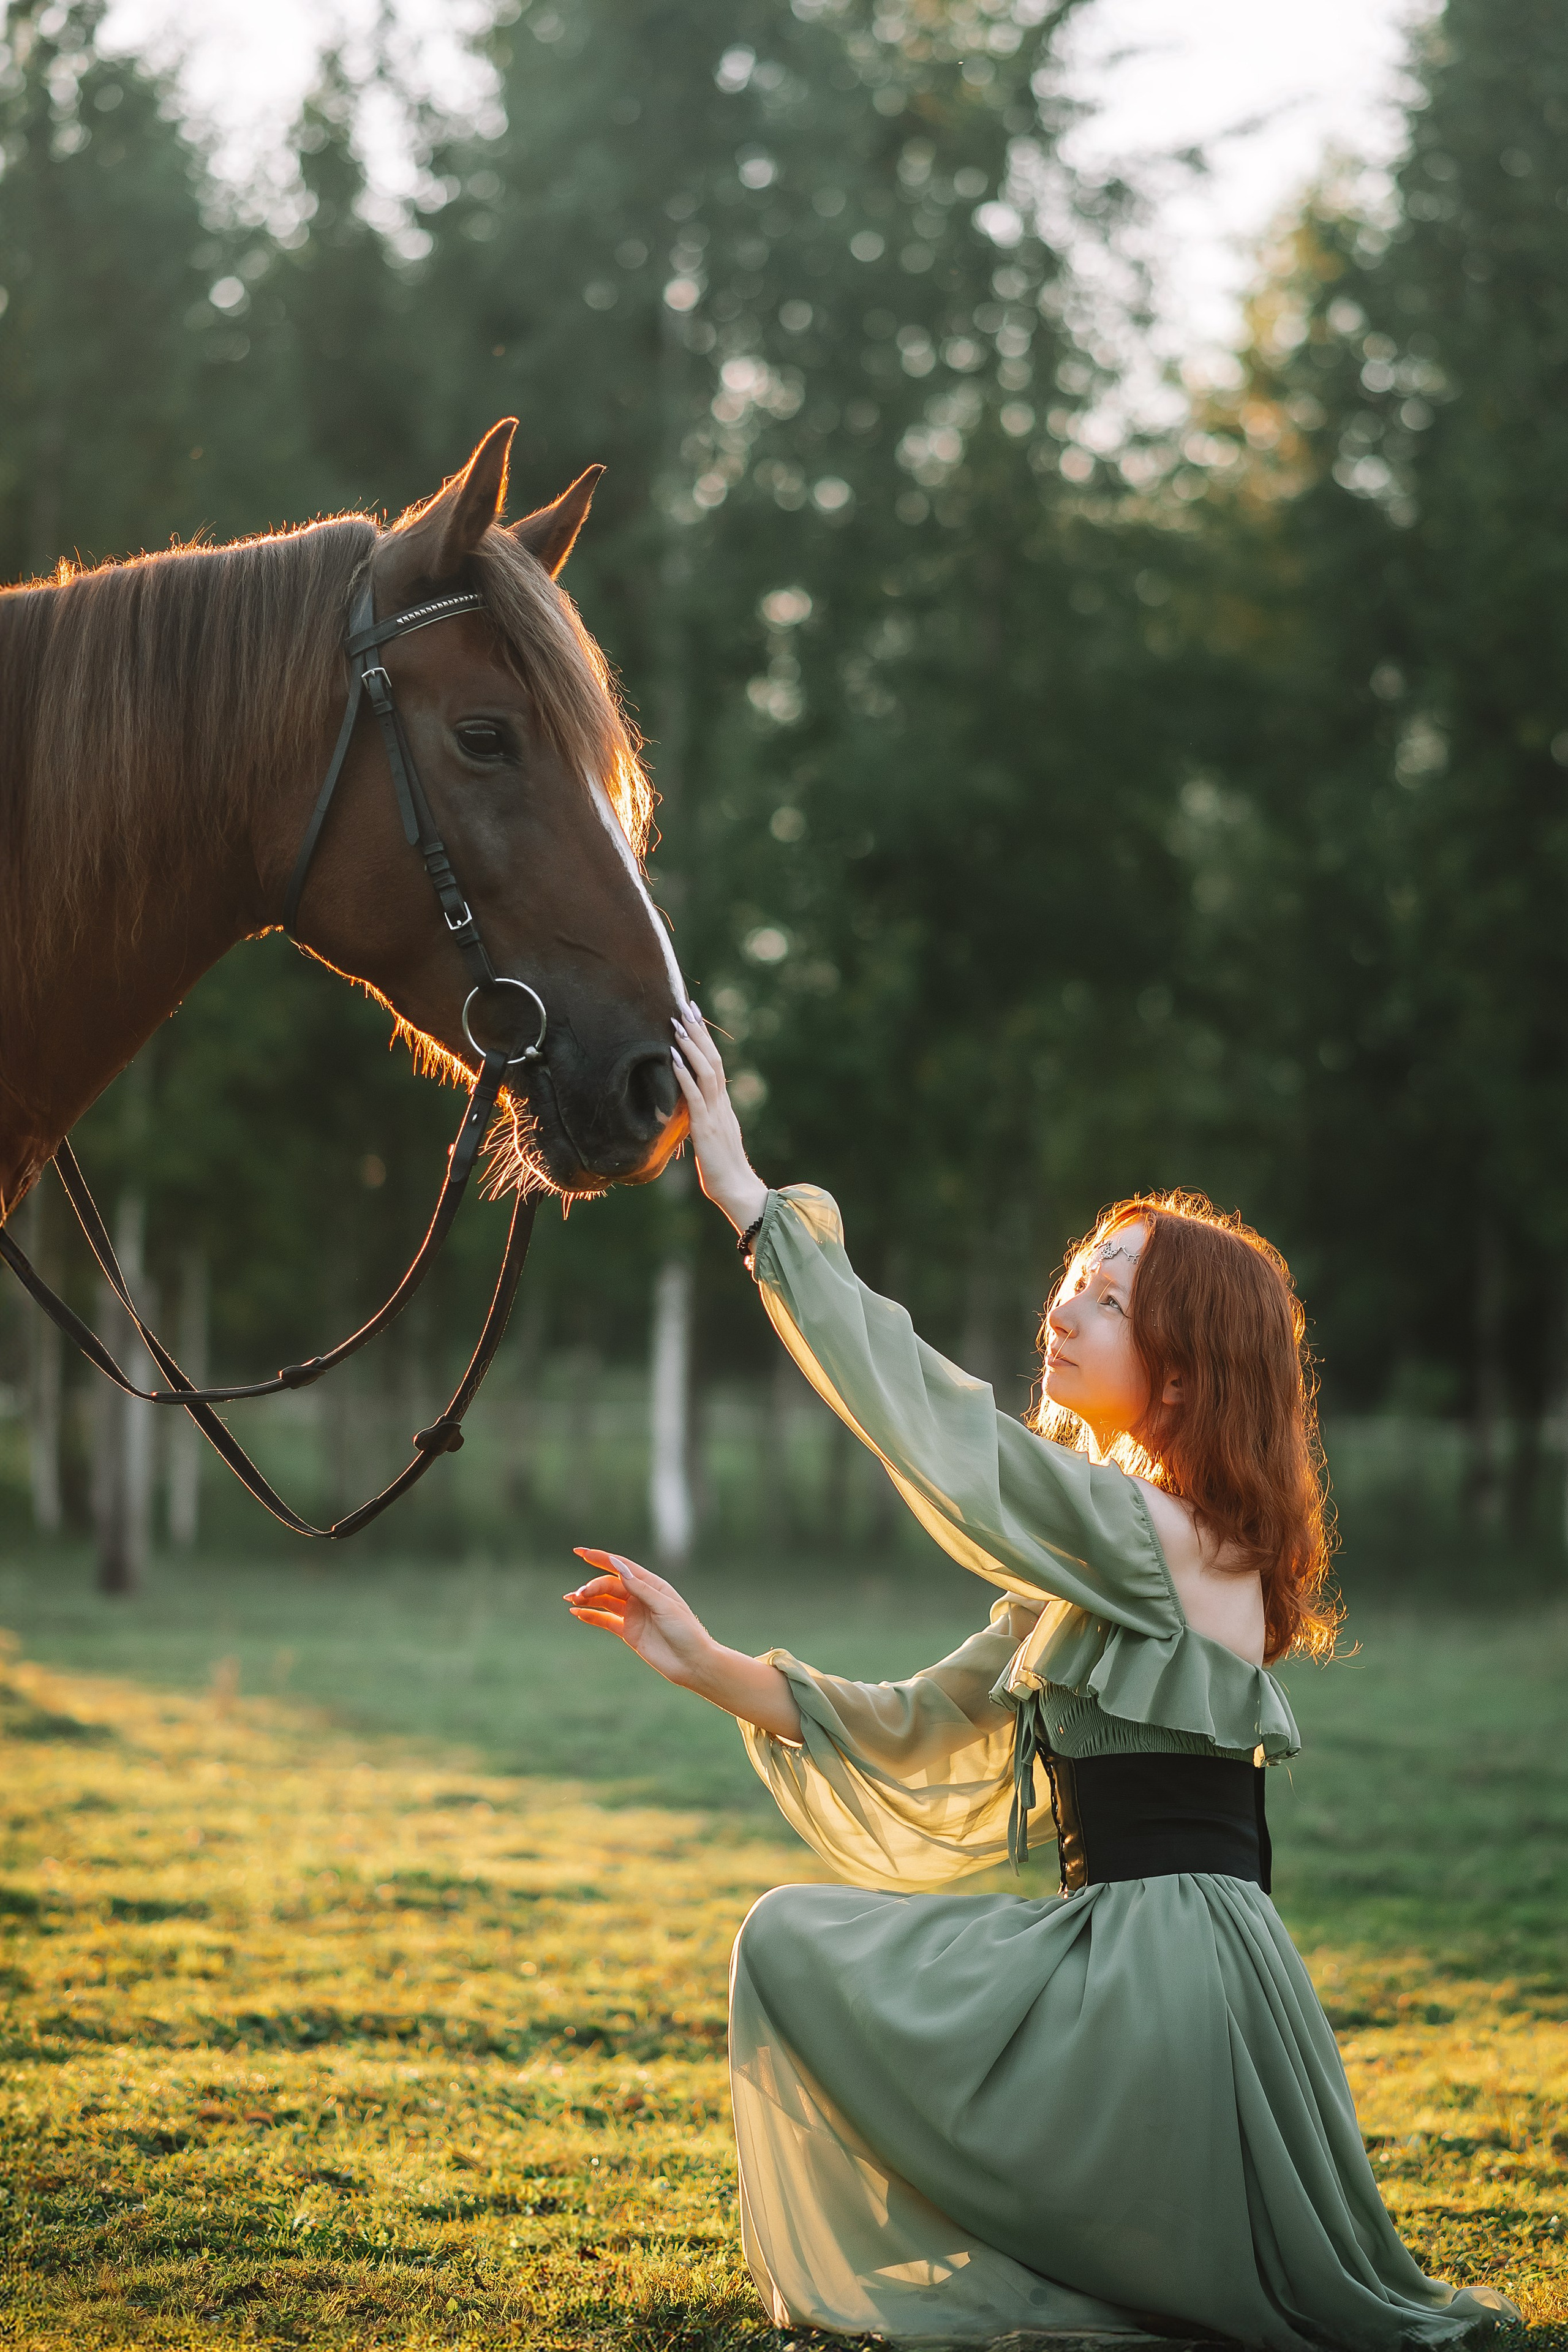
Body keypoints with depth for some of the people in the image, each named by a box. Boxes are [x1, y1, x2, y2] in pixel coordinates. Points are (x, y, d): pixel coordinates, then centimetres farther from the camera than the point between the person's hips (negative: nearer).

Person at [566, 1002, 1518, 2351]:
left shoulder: (1153, 1539, -12)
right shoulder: (1102, 1568, 16)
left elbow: (930, 1422, -20)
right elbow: (924, 1734, 16)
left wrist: (748, 1197, -20)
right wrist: (709, 1666, 7)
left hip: (1165, 1972, -10)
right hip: (1145, 1959, 10)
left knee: (796, 1939, 1)